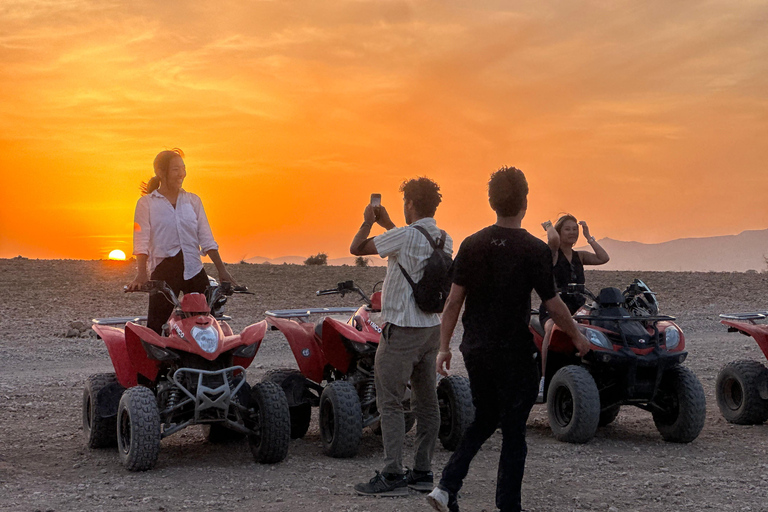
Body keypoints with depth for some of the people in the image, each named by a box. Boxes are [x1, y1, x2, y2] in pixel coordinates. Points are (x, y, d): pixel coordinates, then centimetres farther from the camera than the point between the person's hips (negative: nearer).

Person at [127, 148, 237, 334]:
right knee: (155, 327, -8)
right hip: (163, 273, -3)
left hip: (195, 272, 4)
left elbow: (207, 240, 12)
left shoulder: (193, 200, 15)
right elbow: (142, 242, -4)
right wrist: (142, 274, -18)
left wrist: (222, 270, 3)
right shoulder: (146, 203, 4)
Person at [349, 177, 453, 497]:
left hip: (401, 330, -8)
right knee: (426, 402, 11)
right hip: (431, 327, 8)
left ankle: (392, 477, -5)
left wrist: (368, 222, 9)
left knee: (390, 403, -4)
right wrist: (387, 224, 33)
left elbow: (356, 248, -9)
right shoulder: (444, 240, 6)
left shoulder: (403, 236, -17)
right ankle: (422, 473, 17)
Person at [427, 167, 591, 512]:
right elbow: (553, 305, -8)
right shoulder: (535, 250, -12)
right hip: (514, 353, -5)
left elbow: (454, 300, 0)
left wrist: (444, 347, 7)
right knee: (513, 432, 6)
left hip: (475, 351, 5)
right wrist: (577, 337, 8)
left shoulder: (472, 245, 0)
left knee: (483, 420, 20)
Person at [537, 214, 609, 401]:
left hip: (578, 308, 5)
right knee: (553, 329, -39)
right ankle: (543, 380, -39)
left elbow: (603, 258, 4)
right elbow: (553, 239, -20)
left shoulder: (579, 256, 19)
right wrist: (548, 226, 0)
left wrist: (588, 237, 9)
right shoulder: (552, 253, 3)